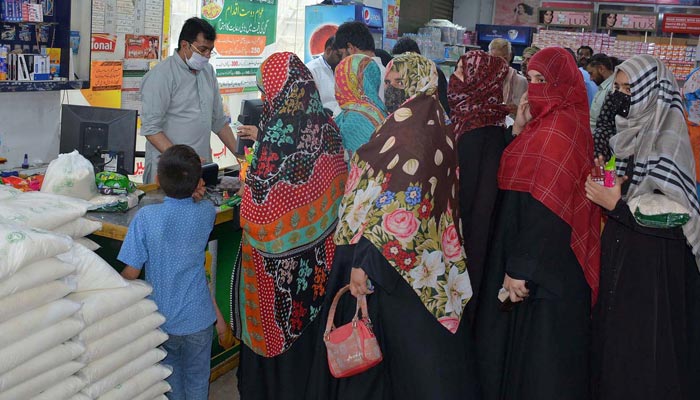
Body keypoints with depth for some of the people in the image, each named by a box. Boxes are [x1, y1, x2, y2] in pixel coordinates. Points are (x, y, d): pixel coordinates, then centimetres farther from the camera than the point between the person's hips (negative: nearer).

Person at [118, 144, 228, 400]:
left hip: (161, 319, 0)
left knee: (170, 370, 25)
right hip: (197, 318, 1)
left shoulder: (145, 217, -18)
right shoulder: (205, 213, -12)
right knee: (197, 379, 20)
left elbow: (131, 272, -12)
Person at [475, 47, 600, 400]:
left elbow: (544, 207, -25)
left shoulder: (559, 128, -19)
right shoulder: (548, 122, 10)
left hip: (548, 261, -10)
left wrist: (522, 267, -24)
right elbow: (517, 179, 15)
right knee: (519, 339, 20)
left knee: (536, 346, 4)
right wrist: (520, 129, 6)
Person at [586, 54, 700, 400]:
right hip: (618, 253, 7)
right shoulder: (629, 133, 8)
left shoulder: (668, 141, -15)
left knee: (642, 357, 3)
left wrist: (618, 205, -19)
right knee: (612, 341, 15)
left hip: (653, 266, -7)